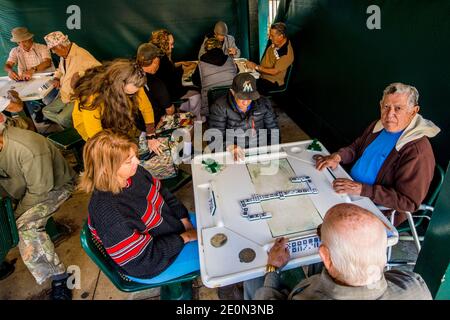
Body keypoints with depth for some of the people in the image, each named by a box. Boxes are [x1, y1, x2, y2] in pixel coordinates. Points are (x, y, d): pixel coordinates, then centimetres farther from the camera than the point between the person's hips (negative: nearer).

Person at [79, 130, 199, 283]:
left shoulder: (134, 173, -15)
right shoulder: (107, 210, -37)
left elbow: (164, 194, 2)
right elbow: (144, 257, -30)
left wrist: (185, 223, -7)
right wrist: (184, 238, -22)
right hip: (150, 265, -7)